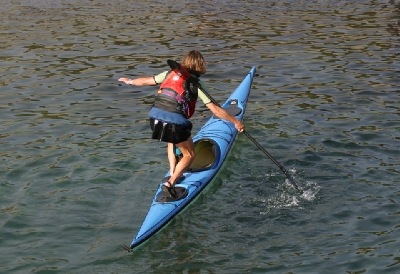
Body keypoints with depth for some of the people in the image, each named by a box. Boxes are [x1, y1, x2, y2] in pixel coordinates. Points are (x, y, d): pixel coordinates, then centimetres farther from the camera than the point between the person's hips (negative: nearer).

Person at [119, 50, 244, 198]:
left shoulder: (170, 73, 14)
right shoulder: (196, 85, 3)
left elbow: (145, 81, 25)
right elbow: (216, 110, 1)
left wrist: (130, 81, 44)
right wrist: (236, 122, 9)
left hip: (155, 116, 5)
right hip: (175, 122, -5)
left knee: (172, 140, 36)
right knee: (189, 155, 15)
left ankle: (173, 174, 29)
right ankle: (171, 183, 0)